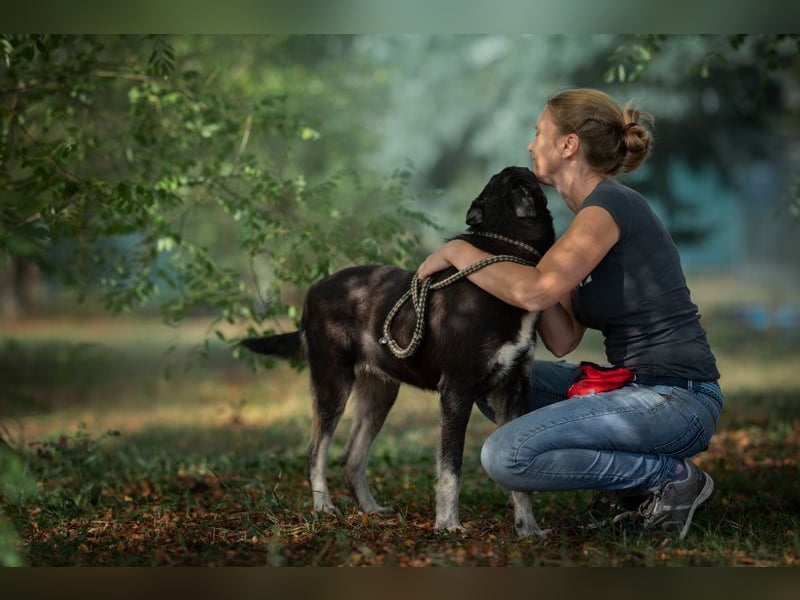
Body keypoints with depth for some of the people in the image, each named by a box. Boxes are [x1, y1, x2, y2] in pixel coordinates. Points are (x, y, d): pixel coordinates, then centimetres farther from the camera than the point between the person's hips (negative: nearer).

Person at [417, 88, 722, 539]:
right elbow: (563, 341, 9)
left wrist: (457, 251, -13)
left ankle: (671, 478, -5)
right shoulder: (593, 215, 15)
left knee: (506, 455, -20)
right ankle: (632, 484, 11)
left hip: (674, 398, -10)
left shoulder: (610, 204, -13)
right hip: (637, 388, 10)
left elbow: (537, 292, -28)